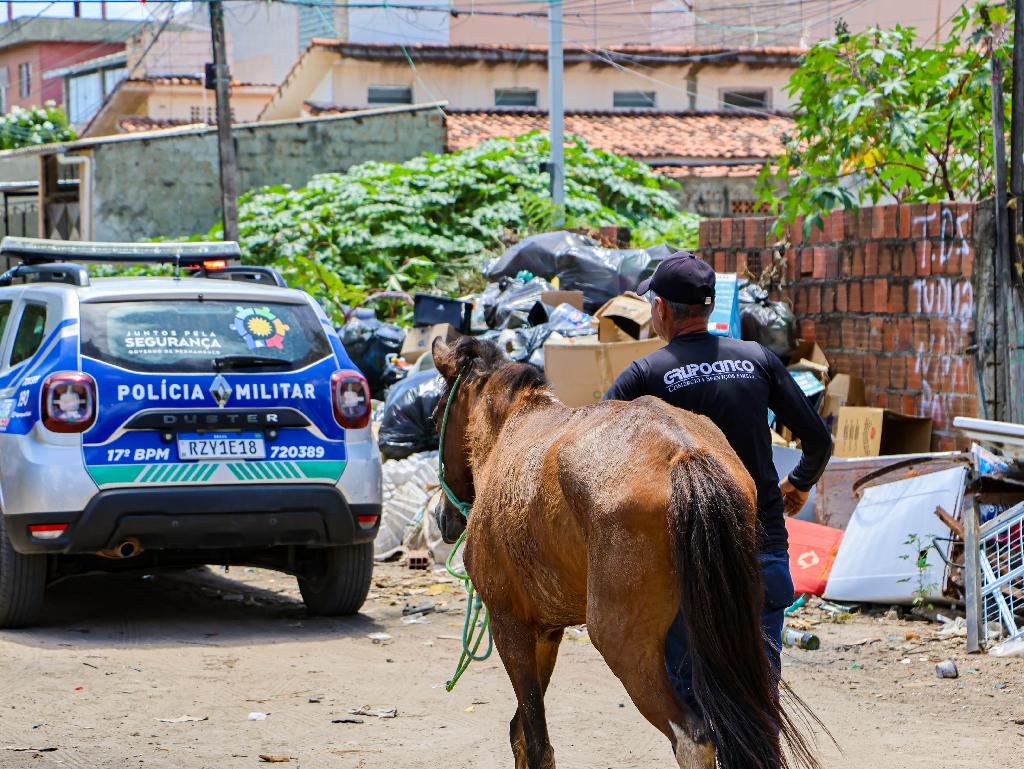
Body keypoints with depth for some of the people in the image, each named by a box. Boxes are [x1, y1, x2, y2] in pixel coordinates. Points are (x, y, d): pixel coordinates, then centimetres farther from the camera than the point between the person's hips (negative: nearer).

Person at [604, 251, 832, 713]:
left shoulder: (647, 374, -4)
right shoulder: (758, 359, 5)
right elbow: (818, 438, 7)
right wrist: (798, 486, 25)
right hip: (763, 548, 3)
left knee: (688, 690, 7)